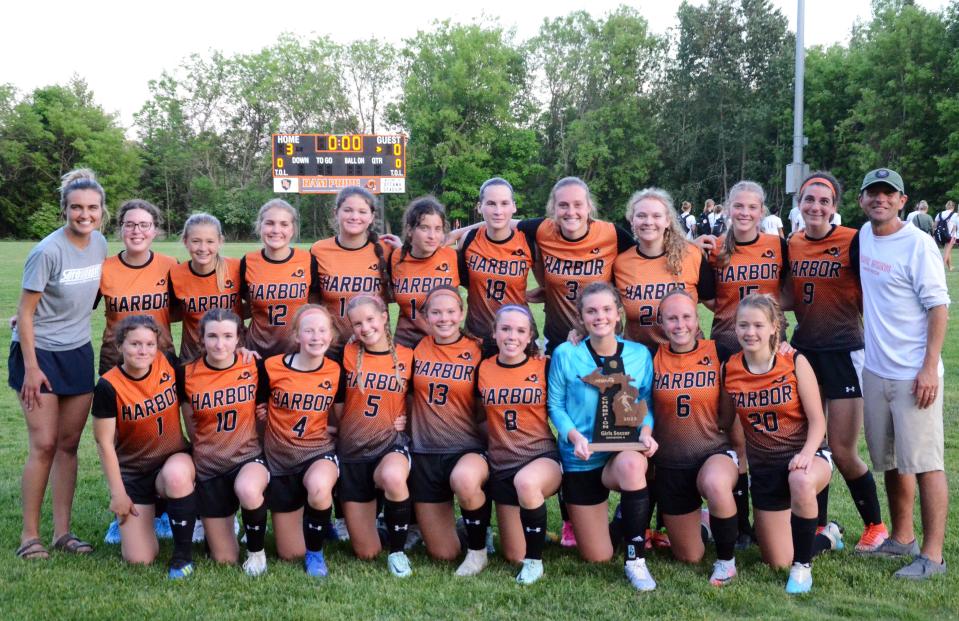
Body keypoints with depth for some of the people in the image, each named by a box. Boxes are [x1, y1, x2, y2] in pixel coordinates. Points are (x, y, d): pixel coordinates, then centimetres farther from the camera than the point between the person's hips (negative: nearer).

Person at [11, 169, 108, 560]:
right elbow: (25, 313, -15)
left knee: (69, 444, 7)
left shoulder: (100, 244, -1)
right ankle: (29, 535, 6)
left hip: (78, 354, 6)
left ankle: (62, 532, 14)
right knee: (44, 445, -6)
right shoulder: (48, 252, -19)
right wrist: (31, 367, -16)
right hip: (39, 353, -6)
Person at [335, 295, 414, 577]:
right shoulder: (348, 354, -2)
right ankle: (372, 509, 38)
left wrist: (405, 420, -4)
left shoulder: (408, 357, -2)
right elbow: (338, 402, 8)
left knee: (393, 477, -42)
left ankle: (397, 550, -15)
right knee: (366, 552, 1)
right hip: (352, 450, 1)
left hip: (391, 443, -1)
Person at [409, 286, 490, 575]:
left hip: (469, 449, -2)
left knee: (464, 479, -40)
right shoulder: (417, 348, 3)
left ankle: (478, 549, -12)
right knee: (443, 554, 2)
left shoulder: (477, 351, -4)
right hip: (425, 453, 2)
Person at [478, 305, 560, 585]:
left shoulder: (544, 367, -5)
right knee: (514, 556, 5)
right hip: (502, 465, 3)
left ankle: (535, 560, -18)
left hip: (542, 457, -3)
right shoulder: (483, 369, 0)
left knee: (526, 482, -40)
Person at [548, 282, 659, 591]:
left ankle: (636, 560, -22)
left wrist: (645, 432, -16)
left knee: (631, 464, -41)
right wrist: (574, 436, -21)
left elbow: (647, 404, 3)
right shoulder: (565, 354, -9)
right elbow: (556, 406, -4)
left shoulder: (640, 354, -3)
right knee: (597, 557, 3)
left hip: (626, 452, 0)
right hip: (582, 459, 0)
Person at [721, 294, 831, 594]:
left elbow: (817, 421, -12)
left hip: (805, 455, -3)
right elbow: (723, 420, 6)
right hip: (763, 465, 3)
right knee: (778, 562, 6)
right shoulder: (729, 370, -5)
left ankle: (803, 566, -18)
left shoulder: (795, 363, -12)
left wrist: (806, 454, -28)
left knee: (801, 482, -42)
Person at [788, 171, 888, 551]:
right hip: (804, 351, 5)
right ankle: (817, 526, 24)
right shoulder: (792, 245, 5)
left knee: (843, 451, -1)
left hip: (843, 353, -5)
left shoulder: (853, 241, -10)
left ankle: (875, 525, 20)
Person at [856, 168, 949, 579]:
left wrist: (930, 367, -18)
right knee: (890, 462, 16)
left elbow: (939, 307, -13)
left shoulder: (918, 244, -11)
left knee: (924, 462, -4)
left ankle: (932, 555, 3)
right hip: (875, 370, 7)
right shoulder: (864, 235, 9)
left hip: (914, 373, -7)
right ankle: (901, 539, 29)